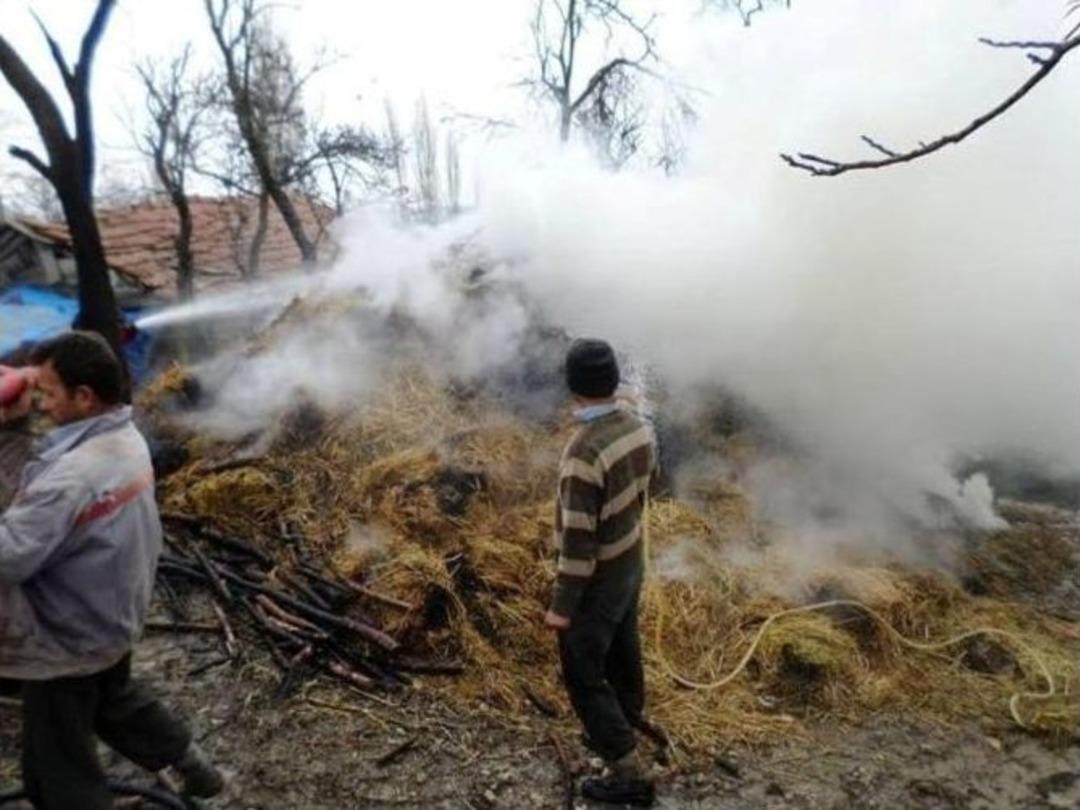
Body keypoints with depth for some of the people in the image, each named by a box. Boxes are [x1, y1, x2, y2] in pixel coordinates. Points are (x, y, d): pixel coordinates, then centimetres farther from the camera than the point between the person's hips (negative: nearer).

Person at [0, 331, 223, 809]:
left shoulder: (72, 476, -34)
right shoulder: (127, 439, -5)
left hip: (66, 641, -8)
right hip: (115, 619, 9)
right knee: (115, 700, 34)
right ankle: (193, 766, 47)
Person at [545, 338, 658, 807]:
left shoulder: (583, 455, -35)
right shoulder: (638, 428, -9)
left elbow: (578, 539, -29)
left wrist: (562, 606, -17)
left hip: (596, 581, -8)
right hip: (630, 564, 8)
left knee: (582, 676, 10)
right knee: (620, 651, 28)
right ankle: (625, 725, 52)